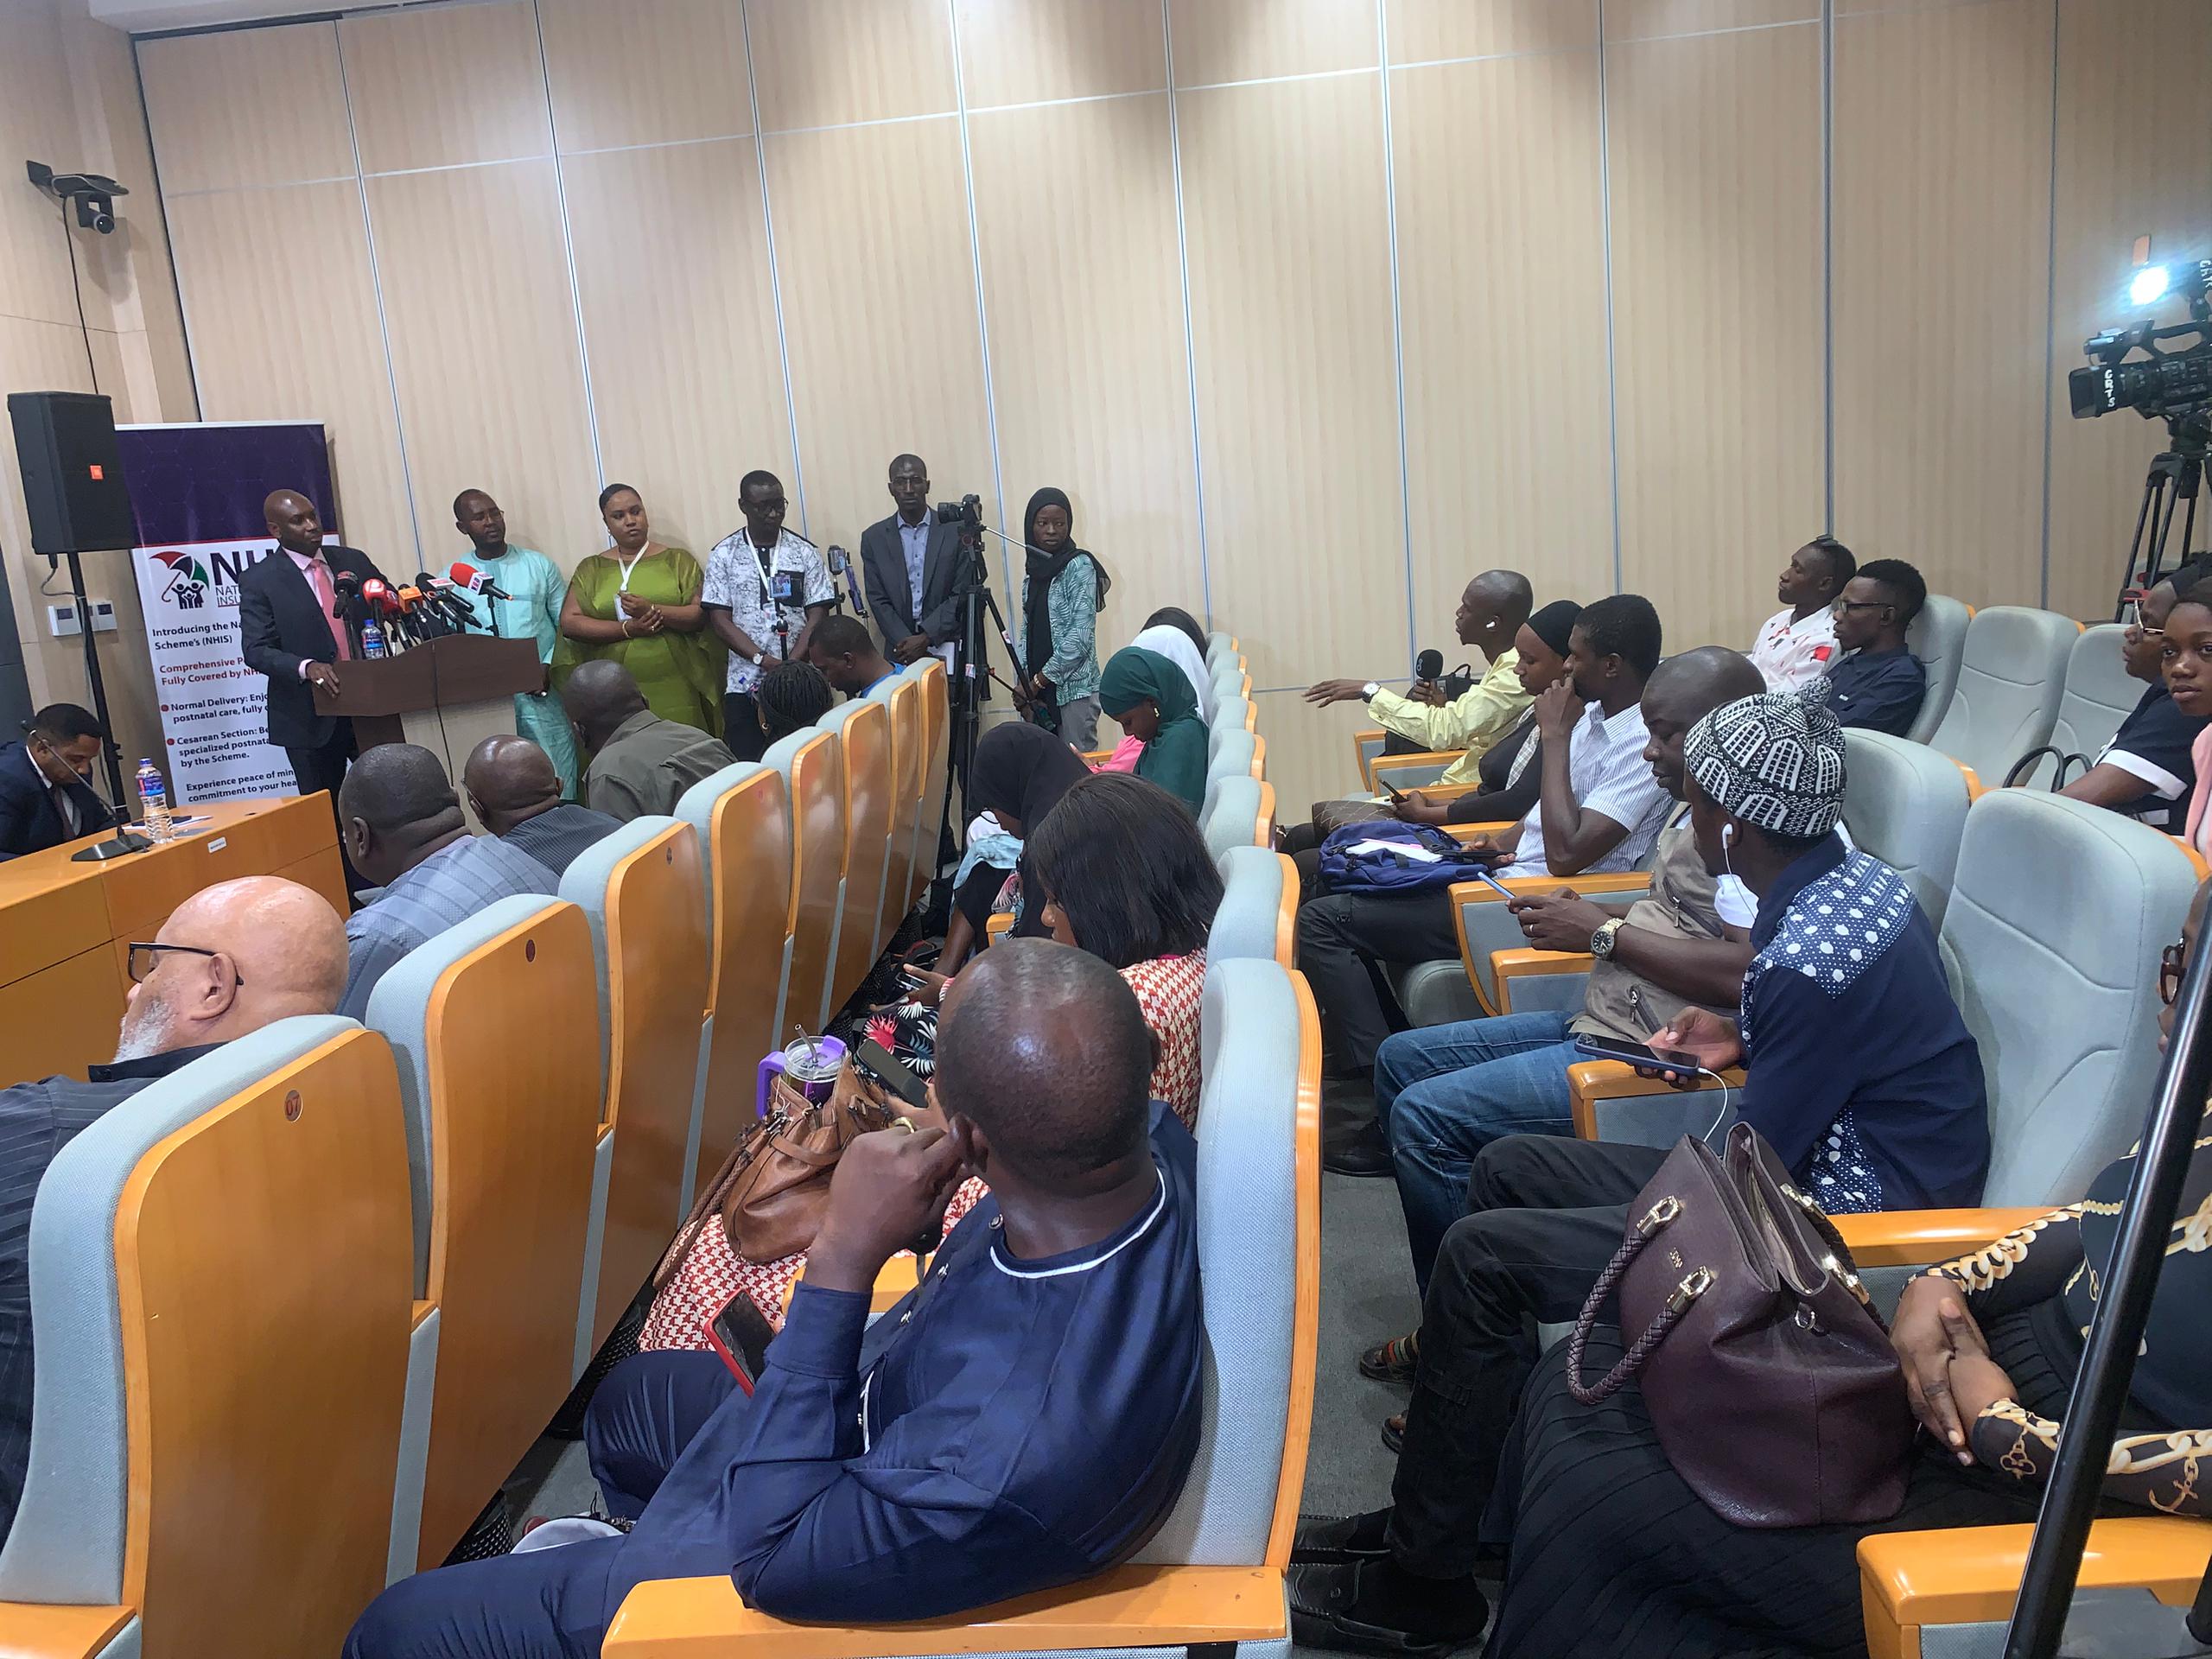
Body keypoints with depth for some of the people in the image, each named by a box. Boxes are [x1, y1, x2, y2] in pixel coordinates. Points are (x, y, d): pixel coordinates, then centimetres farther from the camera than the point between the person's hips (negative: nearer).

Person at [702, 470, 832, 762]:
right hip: (745, 686, 0)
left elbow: (817, 616, 0)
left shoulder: (804, 552, 4)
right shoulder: (723, 556, 4)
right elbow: (720, 621, -1)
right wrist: (765, 661, -13)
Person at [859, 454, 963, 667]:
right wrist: (908, 643, -8)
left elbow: (962, 595, -1)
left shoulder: (956, 530, 2)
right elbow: (878, 601, 6)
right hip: (900, 653, 1)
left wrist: (925, 638, -10)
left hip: (947, 645, -1)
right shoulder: (873, 538, 8)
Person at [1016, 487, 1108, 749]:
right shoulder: (1033, 567, 11)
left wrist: (1039, 680, -11)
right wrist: (1024, 681, 2)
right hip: (1038, 689, 6)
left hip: (1074, 688, -6)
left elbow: (1080, 637, -15)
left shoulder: (1079, 566, -8)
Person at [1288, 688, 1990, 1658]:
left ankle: (1425, 1579, 2)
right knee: (1508, 1171, 11)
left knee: (1483, 1256, -15)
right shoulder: (1855, 879, 2)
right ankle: (1433, 1506, 17)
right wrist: (1744, 1043, 6)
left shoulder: (1808, 958, -28)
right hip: (1816, 1166, 10)